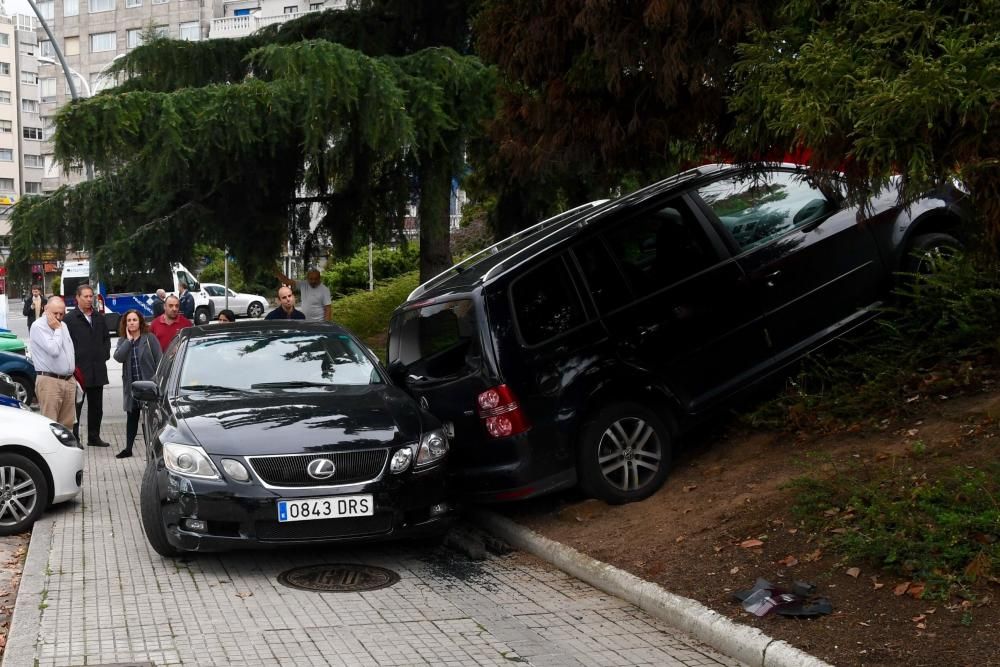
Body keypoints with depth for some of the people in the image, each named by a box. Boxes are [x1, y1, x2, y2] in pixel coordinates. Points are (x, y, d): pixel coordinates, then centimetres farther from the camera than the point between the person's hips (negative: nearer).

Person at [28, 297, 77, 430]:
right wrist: (57, 329, -8)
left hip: (69, 380, 7)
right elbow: (53, 350, -20)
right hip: (49, 381, -7)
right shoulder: (38, 326, -9)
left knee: (67, 424, 8)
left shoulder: (63, 325, 16)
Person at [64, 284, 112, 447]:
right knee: (76, 405, -2)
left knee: (96, 405, 12)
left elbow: (106, 338, 22)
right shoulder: (69, 319, -5)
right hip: (78, 370, -6)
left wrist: (105, 355, 9)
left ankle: (94, 436, 21)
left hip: (98, 370, 6)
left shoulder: (99, 318, 13)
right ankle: (73, 438, 3)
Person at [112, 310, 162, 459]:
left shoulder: (149, 338, -3)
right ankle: (128, 449, 17)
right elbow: (118, 357, -12)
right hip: (131, 386, 4)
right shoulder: (122, 341, 7)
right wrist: (129, 340, -12)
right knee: (132, 417, 11)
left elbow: (159, 360, -5)